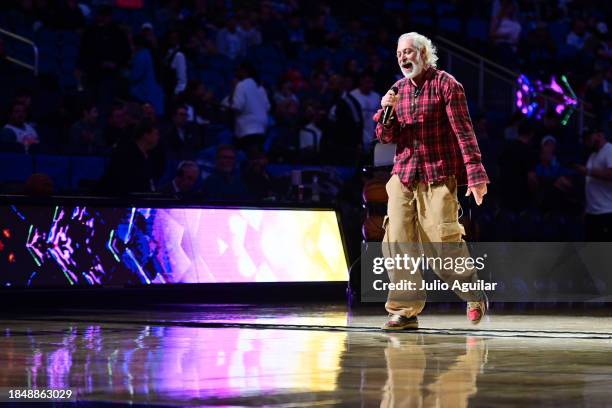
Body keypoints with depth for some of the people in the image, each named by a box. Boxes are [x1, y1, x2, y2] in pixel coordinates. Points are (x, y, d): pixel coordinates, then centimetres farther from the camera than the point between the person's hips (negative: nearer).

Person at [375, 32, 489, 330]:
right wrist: (386, 111, -8)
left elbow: (463, 130, -10)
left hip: (438, 177, -5)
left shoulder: (445, 84, -4)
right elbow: (385, 137, 14)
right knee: (396, 241, -6)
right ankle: (405, 311, 0)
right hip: (403, 176, 5)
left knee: (442, 244, -10)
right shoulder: (399, 89, 14)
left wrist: (476, 174, -18)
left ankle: (475, 296, 14)